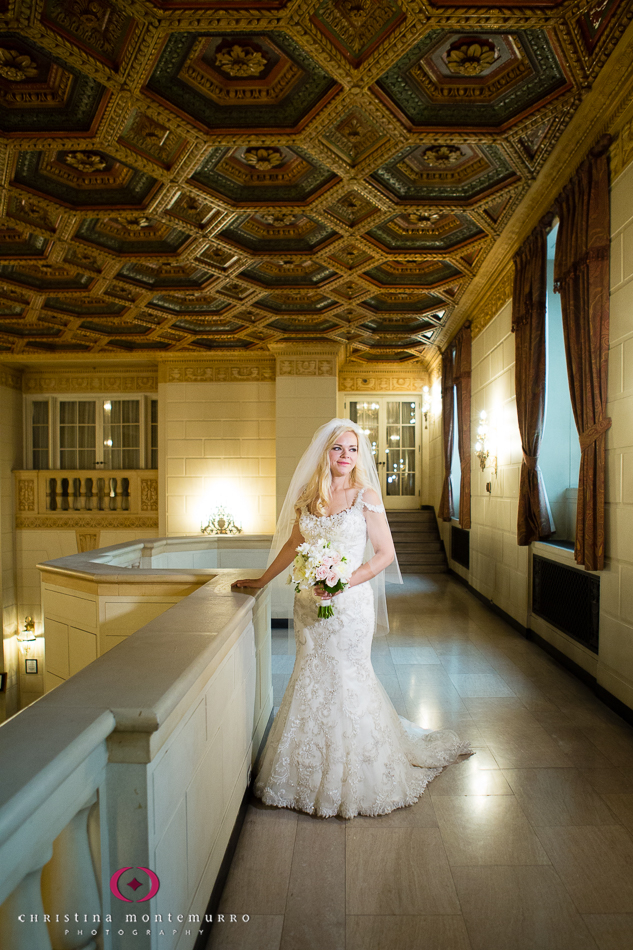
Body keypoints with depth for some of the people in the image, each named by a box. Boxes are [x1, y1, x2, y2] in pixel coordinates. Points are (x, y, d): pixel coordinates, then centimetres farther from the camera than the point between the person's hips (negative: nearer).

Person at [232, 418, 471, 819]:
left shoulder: (366, 496, -7)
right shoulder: (309, 496, 6)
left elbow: (386, 553, -8)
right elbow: (293, 544, 17)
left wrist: (345, 581, -18)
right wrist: (262, 580, 20)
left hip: (349, 603, -4)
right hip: (310, 603, 4)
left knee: (346, 678, 5)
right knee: (312, 677, 13)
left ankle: (350, 779, 27)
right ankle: (312, 770, 34)